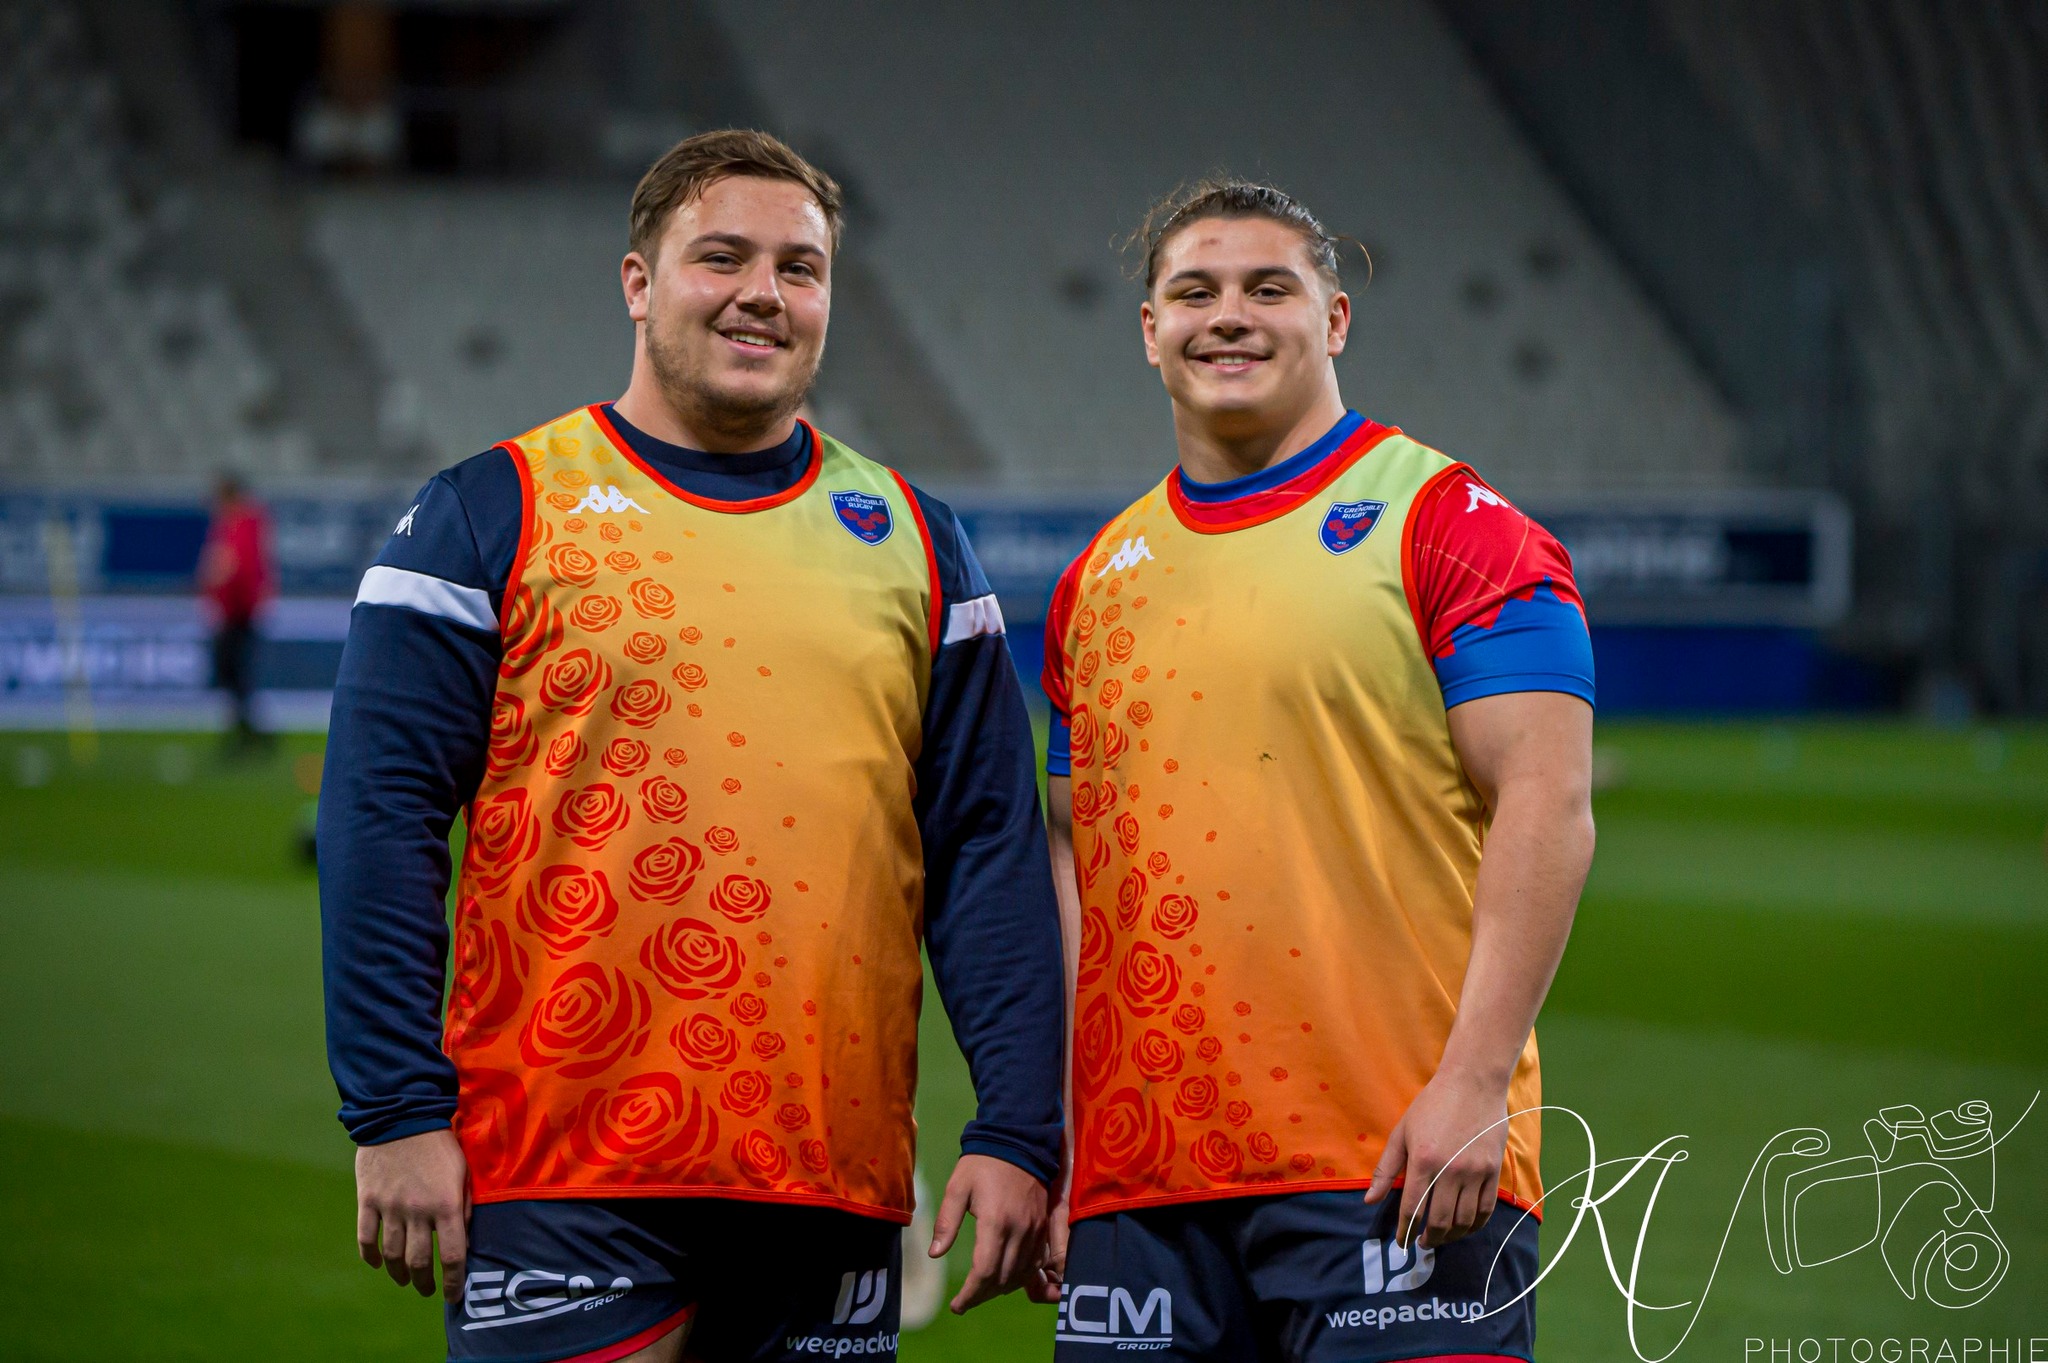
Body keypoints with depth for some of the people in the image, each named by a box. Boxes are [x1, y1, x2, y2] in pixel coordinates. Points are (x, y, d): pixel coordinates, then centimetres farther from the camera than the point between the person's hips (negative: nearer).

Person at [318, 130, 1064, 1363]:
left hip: (835, 1189, 4)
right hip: (560, 1178, -3)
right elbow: (382, 821, -2)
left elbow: (988, 849, 10)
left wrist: (1019, 1130, 1)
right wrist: (397, 1112, -10)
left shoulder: (914, 543, 13)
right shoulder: (492, 516, 3)